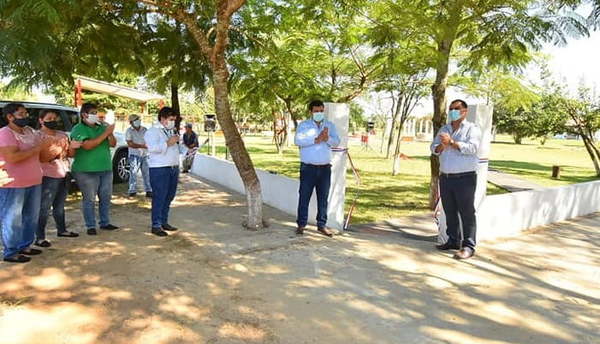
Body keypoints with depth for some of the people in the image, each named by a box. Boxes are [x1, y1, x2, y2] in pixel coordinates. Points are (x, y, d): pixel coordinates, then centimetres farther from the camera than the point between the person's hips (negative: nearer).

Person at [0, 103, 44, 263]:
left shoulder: (30, 131, 12)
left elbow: (40, 152, 25)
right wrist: (34, 149, -16)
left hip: (34, 182, 8)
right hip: (13, 185, -8)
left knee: (31, 217, 15)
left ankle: (25, 246, 29)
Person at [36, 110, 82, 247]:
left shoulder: (63, 135, 11)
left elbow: (71, 154, 12)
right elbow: (41, 158, -17)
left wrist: (72, 147, -9)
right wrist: (57, 150, -29)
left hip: (64, 175, 7)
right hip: (48, 177, -7)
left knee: (59, 205, 18)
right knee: (44, 207, -7)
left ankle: (62, 230, 30)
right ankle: (40, 237, -3)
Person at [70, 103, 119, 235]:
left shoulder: (101, 127, 10)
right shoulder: (78, 129, -7)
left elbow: (113, 144, 7)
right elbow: (87, 145, -21)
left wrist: (110, 133, -13)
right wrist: (105, 133, -21)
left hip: (106, 169, 6)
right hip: (87, 171, -6)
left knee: (106, 198, 11)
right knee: (89, 199, 0)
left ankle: (105, 223, 24)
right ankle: (90, 226, 11)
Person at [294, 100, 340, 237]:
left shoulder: (330, 125, 11)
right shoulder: (303, 125, 2)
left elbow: (336, 141, -1)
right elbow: (297, 140, -14)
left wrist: (327, 139, -22)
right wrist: (316, 140, -23)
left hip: (325, 168, 3)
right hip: (308, 168, -3)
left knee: (323, 197, 8)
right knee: (304, 196, 1)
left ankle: (322, 225, 17)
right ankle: (301, 224, 11)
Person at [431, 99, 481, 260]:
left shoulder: (472, 129, -1)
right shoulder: (444, 129, 15)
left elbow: (472, 147, -17)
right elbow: (434, 148, 6)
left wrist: (451, 142, -20)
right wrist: (442, 146, -15)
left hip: (465, 178, -6)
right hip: (445, 177, 6)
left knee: (467, 212, -3)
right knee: (449, 212, 11)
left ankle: (468, 246, 0)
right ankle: (453, 240, 22)